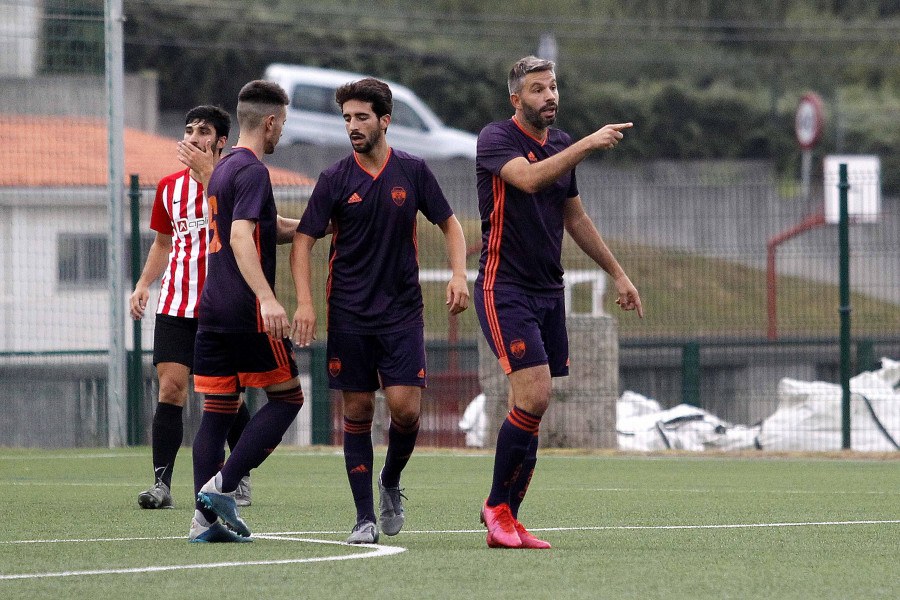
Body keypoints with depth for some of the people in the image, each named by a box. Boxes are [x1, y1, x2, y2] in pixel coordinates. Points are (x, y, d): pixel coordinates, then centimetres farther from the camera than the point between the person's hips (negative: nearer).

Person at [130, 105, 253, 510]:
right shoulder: (169, 186, 13)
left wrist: (206, 174, -27)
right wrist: (143, 285, 11)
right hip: (175, 305, 3)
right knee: (170, 389, -9)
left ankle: (240, 478, 20)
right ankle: (162, 483, -11)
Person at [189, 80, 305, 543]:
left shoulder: (223, 169, 18)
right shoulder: (252, 171, -11)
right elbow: (241, 237, -24)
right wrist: (266, 298, -32)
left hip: (211, 309, 9)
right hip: (247, 313, -8)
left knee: (218, 409, 7)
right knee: (286, 397, 3)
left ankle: (205, 518, 0)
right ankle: (222, 486, -9)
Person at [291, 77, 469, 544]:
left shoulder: (413, 171, 1)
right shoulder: (335, 180, -1)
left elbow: (449, 224, 11)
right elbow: (303, 241, 1)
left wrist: (459, 274, -5)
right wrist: (304, 302, -11)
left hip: (402, 310, 0)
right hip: (349, 314, 0)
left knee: (406, 408, -11)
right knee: (358, 410, -1)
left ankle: (391, 483, 18)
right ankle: (365, 517, 5)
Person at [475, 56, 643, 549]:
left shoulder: (561, 145, 14)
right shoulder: (496, 139, -9)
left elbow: (575, 218, 25)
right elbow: (530, 178, -29)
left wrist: (617, 274, 27)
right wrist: (588, 145, -32)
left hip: (548, 291, 7)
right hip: (504, 289, -7)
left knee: (529, 407, 4)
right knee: (534, 398, -18)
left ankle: (505, 519, 10)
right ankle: (497, 504, -3)